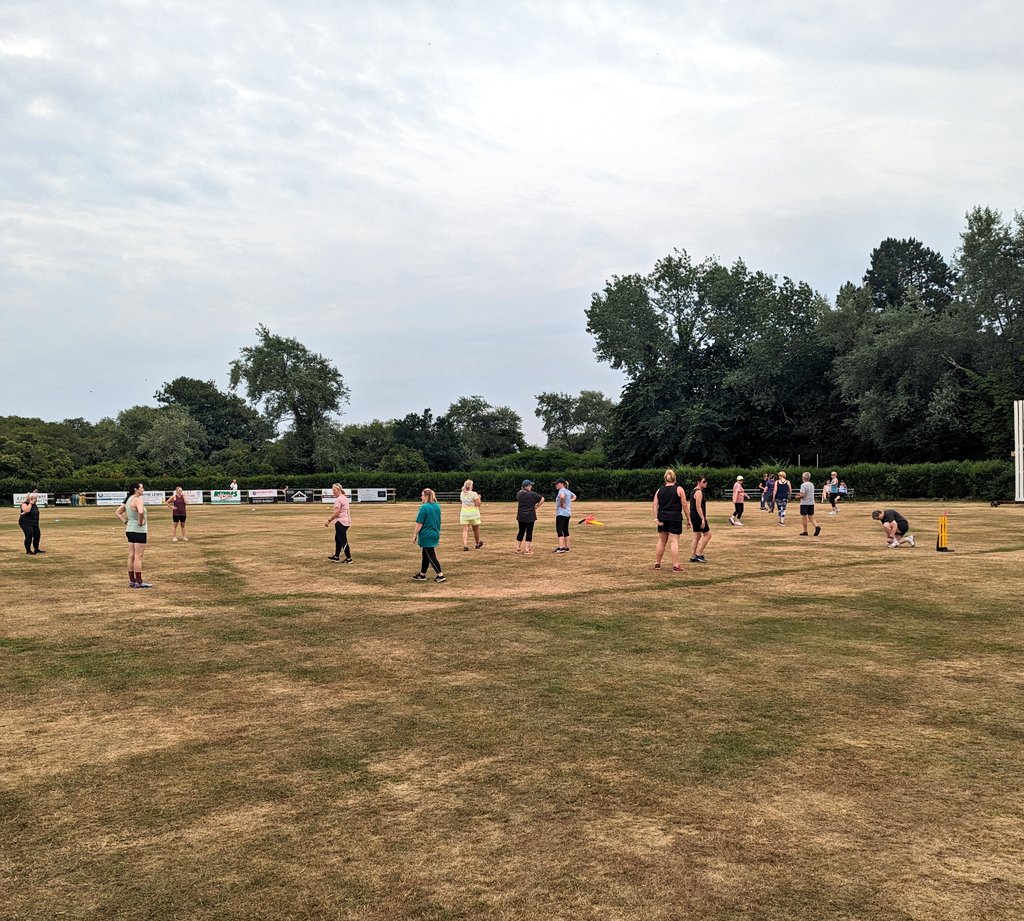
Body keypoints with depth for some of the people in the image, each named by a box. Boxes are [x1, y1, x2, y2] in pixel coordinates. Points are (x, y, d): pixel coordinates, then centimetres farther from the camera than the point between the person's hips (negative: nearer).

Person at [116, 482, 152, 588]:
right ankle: (139, 582, 0)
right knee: (138, 557, -4)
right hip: (139, 531, -9)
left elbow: (118, 512, 18)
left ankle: (132, 581, 18)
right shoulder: (138, 500, -17)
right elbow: (141, 512, -37)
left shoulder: (128, 499, 10)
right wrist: (140, 522, -21)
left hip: (130, 530, 9)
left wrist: (125, 522, 11)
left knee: (131, 556, 11)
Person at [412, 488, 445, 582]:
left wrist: (415, 535, -7)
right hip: (435, 534, 8)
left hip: (426, 535, -8)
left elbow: (419, 524, -15)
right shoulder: (437, 507, 6)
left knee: (431, 556, -2)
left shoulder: (424, 507, -17)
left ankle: (440, 575, -4)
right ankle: (422, 574, 27)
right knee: (425, 555, 19)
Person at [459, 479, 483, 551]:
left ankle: (465, 545, -18)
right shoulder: (474, 494, -12)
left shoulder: (462, 494, 4)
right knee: (476, 530, 16)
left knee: (465, 530, -3)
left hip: (464, 513, 3)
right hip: (473, 512, -3)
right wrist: (479, 498, 6)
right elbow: (478, 504, -12)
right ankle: (477, 544, 33)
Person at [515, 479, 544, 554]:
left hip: (521, 516, 5)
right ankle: (527, 549, -3)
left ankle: (517, 548, 19)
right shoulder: (532, 494, -11)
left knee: (521, 531, 15)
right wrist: (536, 506, -4)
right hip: (530, 517, -5)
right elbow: (542, 499, -12)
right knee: (529, 532, 0)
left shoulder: (519, 494, 2)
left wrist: (522, 489, 24)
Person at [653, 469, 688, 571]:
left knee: (661, 541, 14)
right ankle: (676, 565, -6)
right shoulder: (679, 489, -1)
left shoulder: (659, 490, 10)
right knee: (674, 541, -4)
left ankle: (657, 563, 19)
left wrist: (656, 518, -1)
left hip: (663, 518, 4)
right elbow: (684, 505, -4)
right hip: (675, 518, -4)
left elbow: (654, 505, 2)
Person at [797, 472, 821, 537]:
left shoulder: (803, 485, -15)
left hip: (804, 503, -7)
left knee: (804, 518, 3)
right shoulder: (812, 484, 9)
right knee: (811, 517, 11)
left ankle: (805, 531, 8)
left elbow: (802, 495, -21)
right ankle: (817, 526, -10)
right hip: (811, 503, 7)